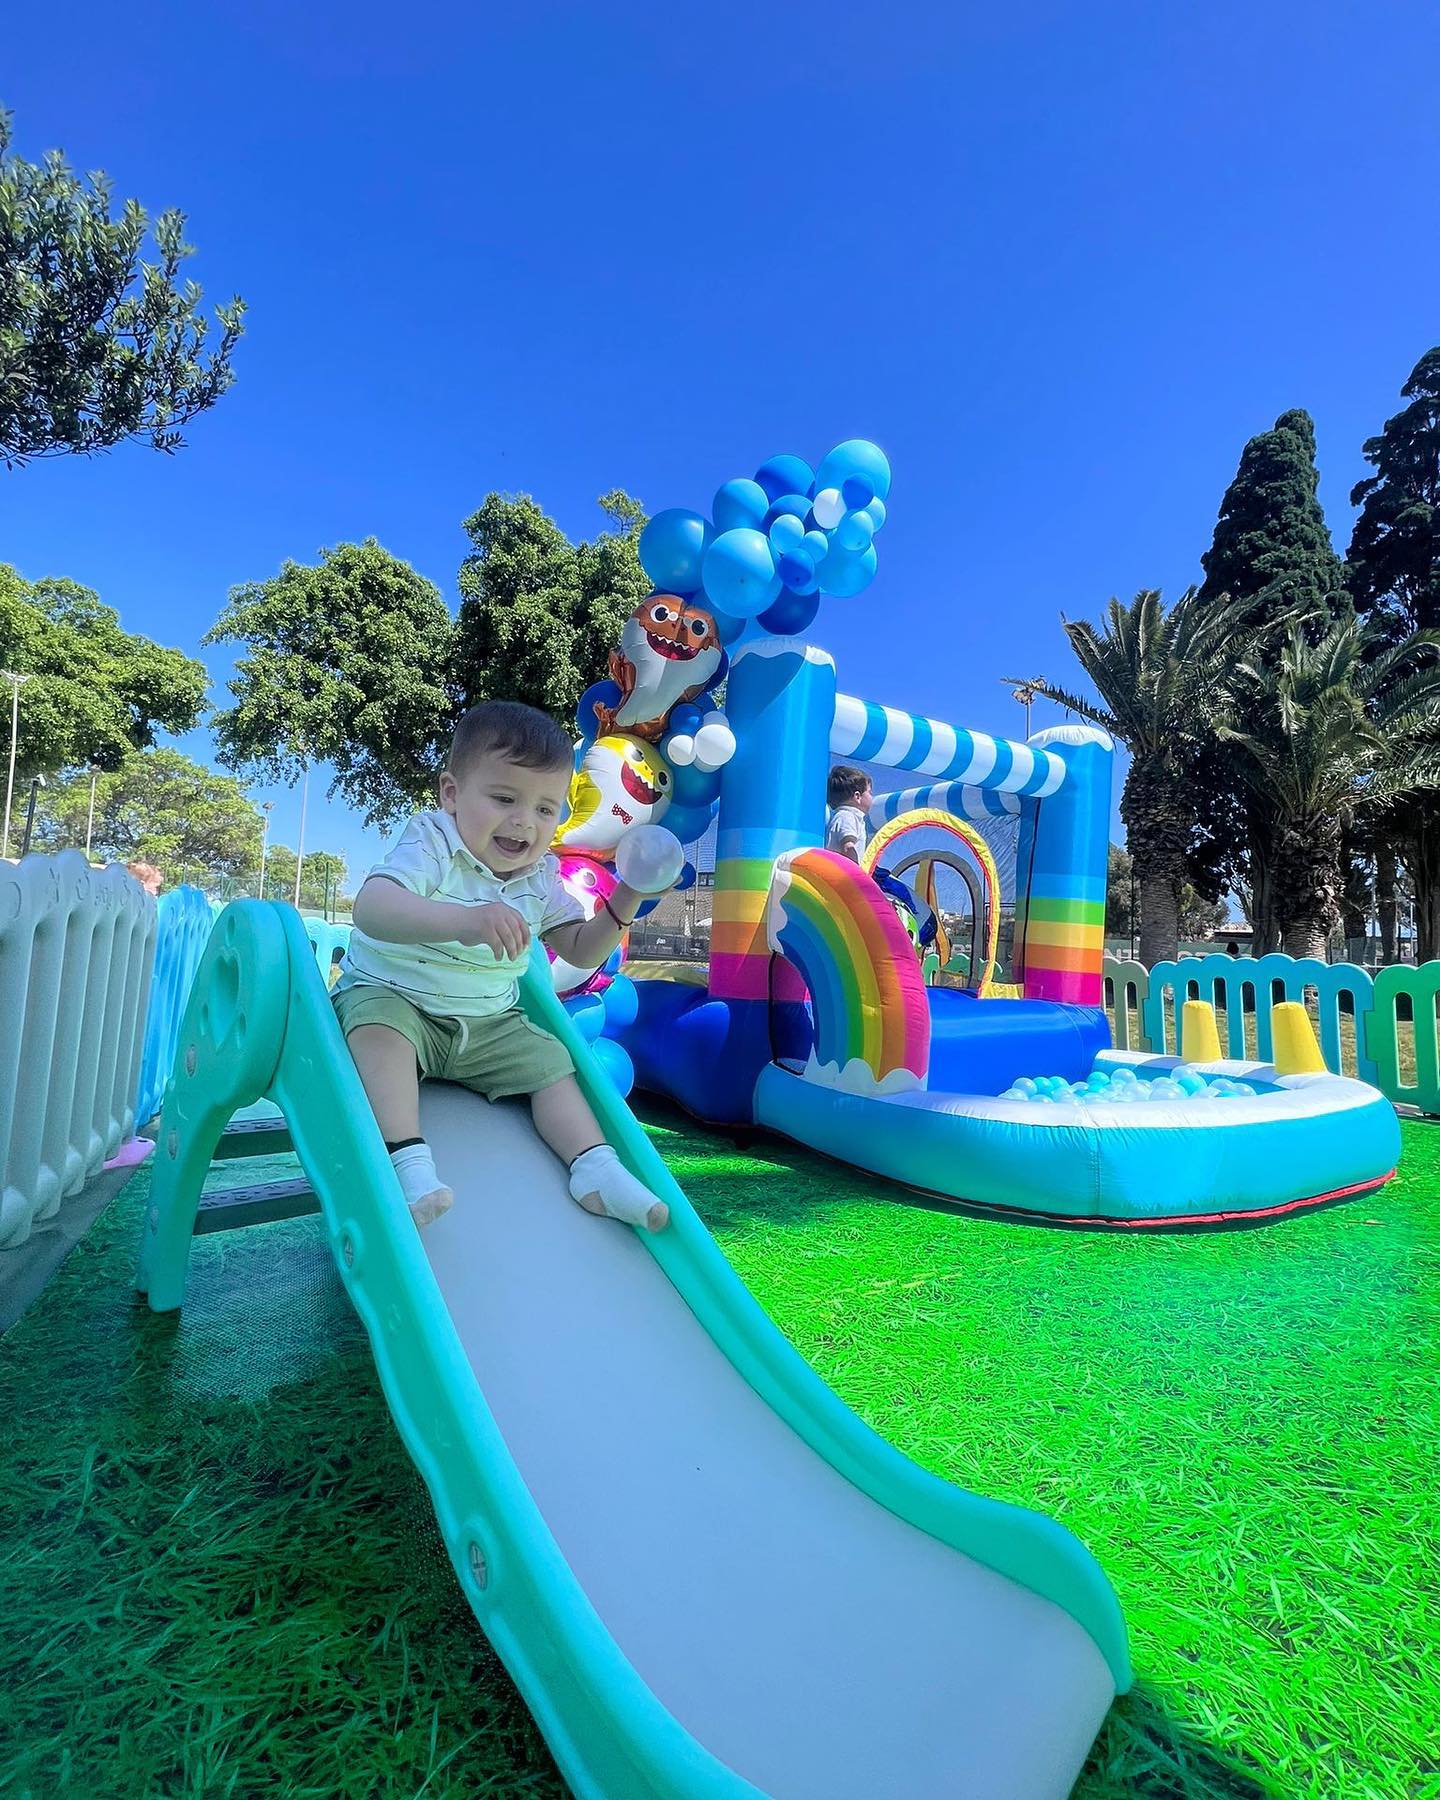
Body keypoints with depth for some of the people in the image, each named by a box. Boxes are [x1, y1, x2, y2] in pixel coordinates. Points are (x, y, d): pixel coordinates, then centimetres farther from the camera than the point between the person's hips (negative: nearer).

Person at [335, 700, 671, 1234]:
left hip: (487, 1025, 5)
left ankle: (595, 1166, -5)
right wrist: (465, 921, -55)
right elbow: (370, 909, -39)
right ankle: (406, 1159, -39)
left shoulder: (541, 879, 0)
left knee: (550, 1058, -5)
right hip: (391, 995, -5)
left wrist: (625, 900, -11)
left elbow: (581, 952, 6)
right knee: (378, 1025, -34)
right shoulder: (431, 845, -19)